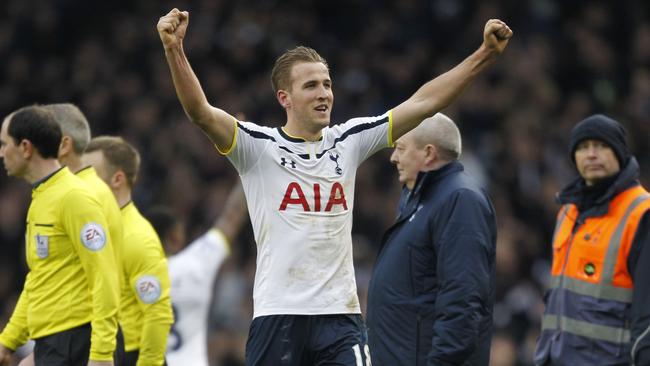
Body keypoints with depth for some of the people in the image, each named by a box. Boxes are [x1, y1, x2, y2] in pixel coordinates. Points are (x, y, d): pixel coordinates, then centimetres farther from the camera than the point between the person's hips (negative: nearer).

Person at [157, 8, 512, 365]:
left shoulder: (349, 142, 10)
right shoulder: (259, 147, -2)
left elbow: (422, 103, 8)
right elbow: (200, 112, -16)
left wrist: (485, 54, 1)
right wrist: (174, 50, -32)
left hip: (340, 314, 3)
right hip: (278, 317, -3)